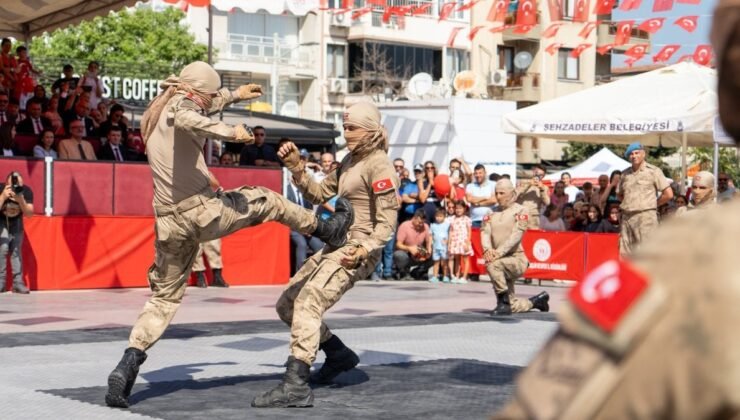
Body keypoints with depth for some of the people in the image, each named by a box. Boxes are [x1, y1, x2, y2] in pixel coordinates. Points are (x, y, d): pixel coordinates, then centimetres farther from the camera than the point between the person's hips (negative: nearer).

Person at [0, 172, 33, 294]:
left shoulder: (26, 191, -23)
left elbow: (29, 213, -21)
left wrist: (21, 200, -38)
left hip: (16, 223, 3)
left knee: (16, 251, -2)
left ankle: (18, 283, 2)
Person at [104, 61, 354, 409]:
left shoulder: (156, 112, 21)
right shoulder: (180, 104, -6)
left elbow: (202, 108, 43)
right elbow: (187, 119, -34)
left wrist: (234, 95, 51)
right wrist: (230, 132, -25)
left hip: (170, 223, 8)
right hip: (203, 210, -7)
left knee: (164, 297, 12)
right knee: (265, 200, 17)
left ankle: (127, 367, -2)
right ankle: (327, 230, 35)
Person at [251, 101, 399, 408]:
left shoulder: (379, 166, -12)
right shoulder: (350, 161, 15)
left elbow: (386, 223, -16)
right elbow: (319, 194, 17)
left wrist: (365, 249, -31)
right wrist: (295, 167, 4)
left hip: (356, 250, -10)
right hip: (335, 245, 10)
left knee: (306, 305, -25)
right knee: (286, 305, 12)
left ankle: (296, 386, -32)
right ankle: (339, 355, 26)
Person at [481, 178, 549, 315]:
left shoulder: (521, 210, -5)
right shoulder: (492, 213, 11)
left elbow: (516, 235, -17)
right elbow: (485, 232, -3)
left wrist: (499, 252, -30)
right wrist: (487, 249, -25)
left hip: (516, 259, -6)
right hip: (503, 262, 6)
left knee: (493, 265, -36)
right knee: (513, 307, 8)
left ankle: (503, 303, -24)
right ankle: (537, 300, 37)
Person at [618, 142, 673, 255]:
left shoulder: (653, 171, -1)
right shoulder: (625, 174, 14)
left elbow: (669, 194, -4)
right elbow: (619, 194, 28)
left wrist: (653, 204, 4)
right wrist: (627, 204, 13)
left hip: (645, 216, -5)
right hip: (627, 217, 6)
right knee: (625, 254, 5)